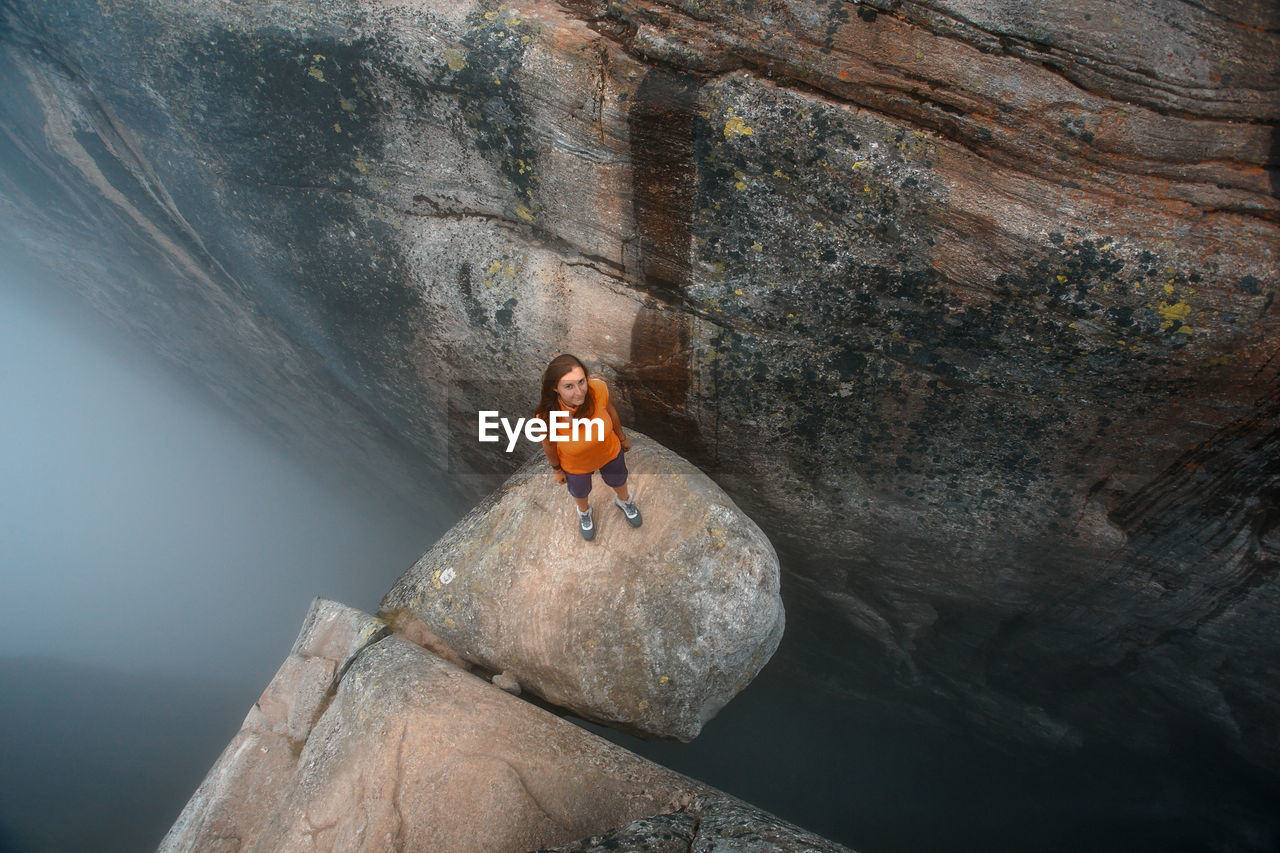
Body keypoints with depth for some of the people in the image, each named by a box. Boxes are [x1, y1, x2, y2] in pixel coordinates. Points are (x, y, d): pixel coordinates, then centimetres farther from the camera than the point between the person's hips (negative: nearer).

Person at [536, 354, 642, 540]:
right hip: (576, 466, -1)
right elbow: (549, 445, -18)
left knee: (619, 482, 34)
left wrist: (622, 438, 4)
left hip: (610, 452, 2)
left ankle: (624, 502, 70)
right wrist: (556, 469, 1)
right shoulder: (547, 417, -41)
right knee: (580, 493, 32)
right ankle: (584, 513, 69)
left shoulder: (598, 388, -37)